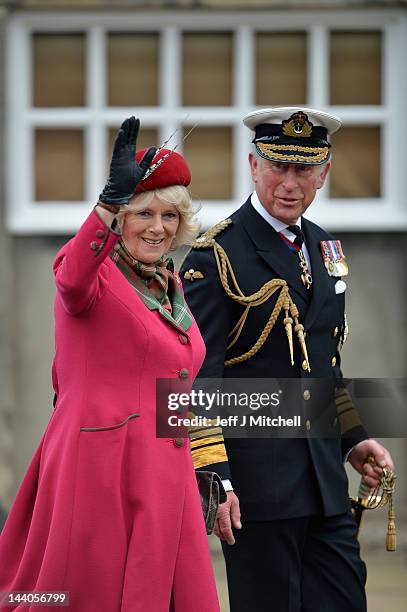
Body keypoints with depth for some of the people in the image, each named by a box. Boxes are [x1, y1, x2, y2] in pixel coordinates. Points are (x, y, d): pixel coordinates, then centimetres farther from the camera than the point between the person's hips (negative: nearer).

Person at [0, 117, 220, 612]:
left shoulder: (168, 284, 19)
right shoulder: (100, 275, -6)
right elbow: (74, 280, -33)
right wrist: (111, 198, -46)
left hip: (161, 474, 8)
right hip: (103, 471, -8)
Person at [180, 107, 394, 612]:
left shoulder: (323, 249, 14)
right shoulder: (217, 257, -10)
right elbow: (197, 380, -13)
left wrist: (353, 438, 16)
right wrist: (212, 478, -20)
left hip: (324, 478, 7)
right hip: (257, 483, -7)